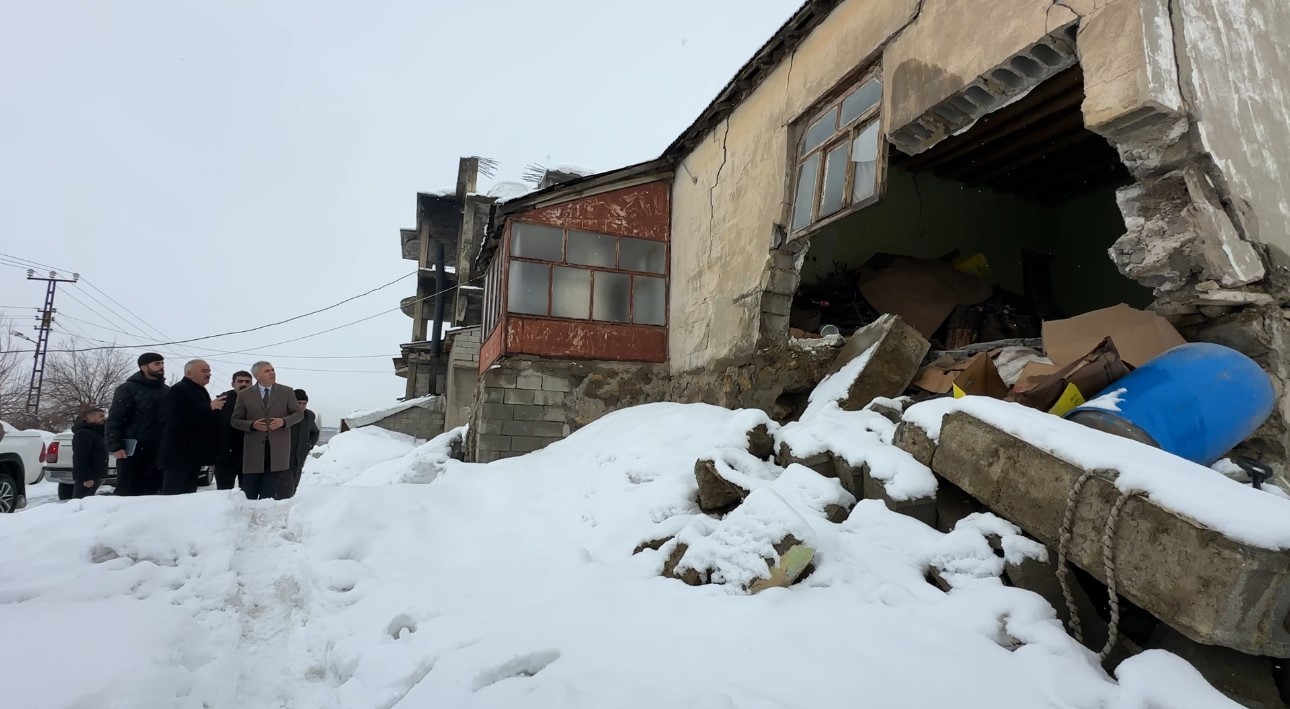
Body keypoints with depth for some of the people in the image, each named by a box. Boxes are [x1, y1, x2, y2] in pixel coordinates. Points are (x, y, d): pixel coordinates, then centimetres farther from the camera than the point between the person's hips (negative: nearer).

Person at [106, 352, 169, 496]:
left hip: (159, 450, 5)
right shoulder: (129, 389, -2)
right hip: (133, 450, -5)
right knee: (127, 491, -1)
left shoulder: (167, 391, 15)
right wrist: (115, 446, -16)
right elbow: (114, 420, -7)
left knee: (152, 490, 5)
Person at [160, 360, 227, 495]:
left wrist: (217, 408, 13)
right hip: (179, 452, -9)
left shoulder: (201, 391, 20)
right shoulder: (178, 390, -9)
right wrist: (209, 407, -23)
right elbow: (177, 418, -24)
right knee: (172, 493, -8)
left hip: (195, 452, 9)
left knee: (189, 492, 9)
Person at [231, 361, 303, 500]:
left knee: (269, 491, 4)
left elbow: (299, 413, 7)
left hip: (278, 447, 0)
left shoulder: (286, 392, 5)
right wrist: (252, 425, -13)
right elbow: (236, 420, 7)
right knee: (249, 493, 3)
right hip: (254, 447, 0)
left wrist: (283, 421, -12)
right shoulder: (245, 394, 5)